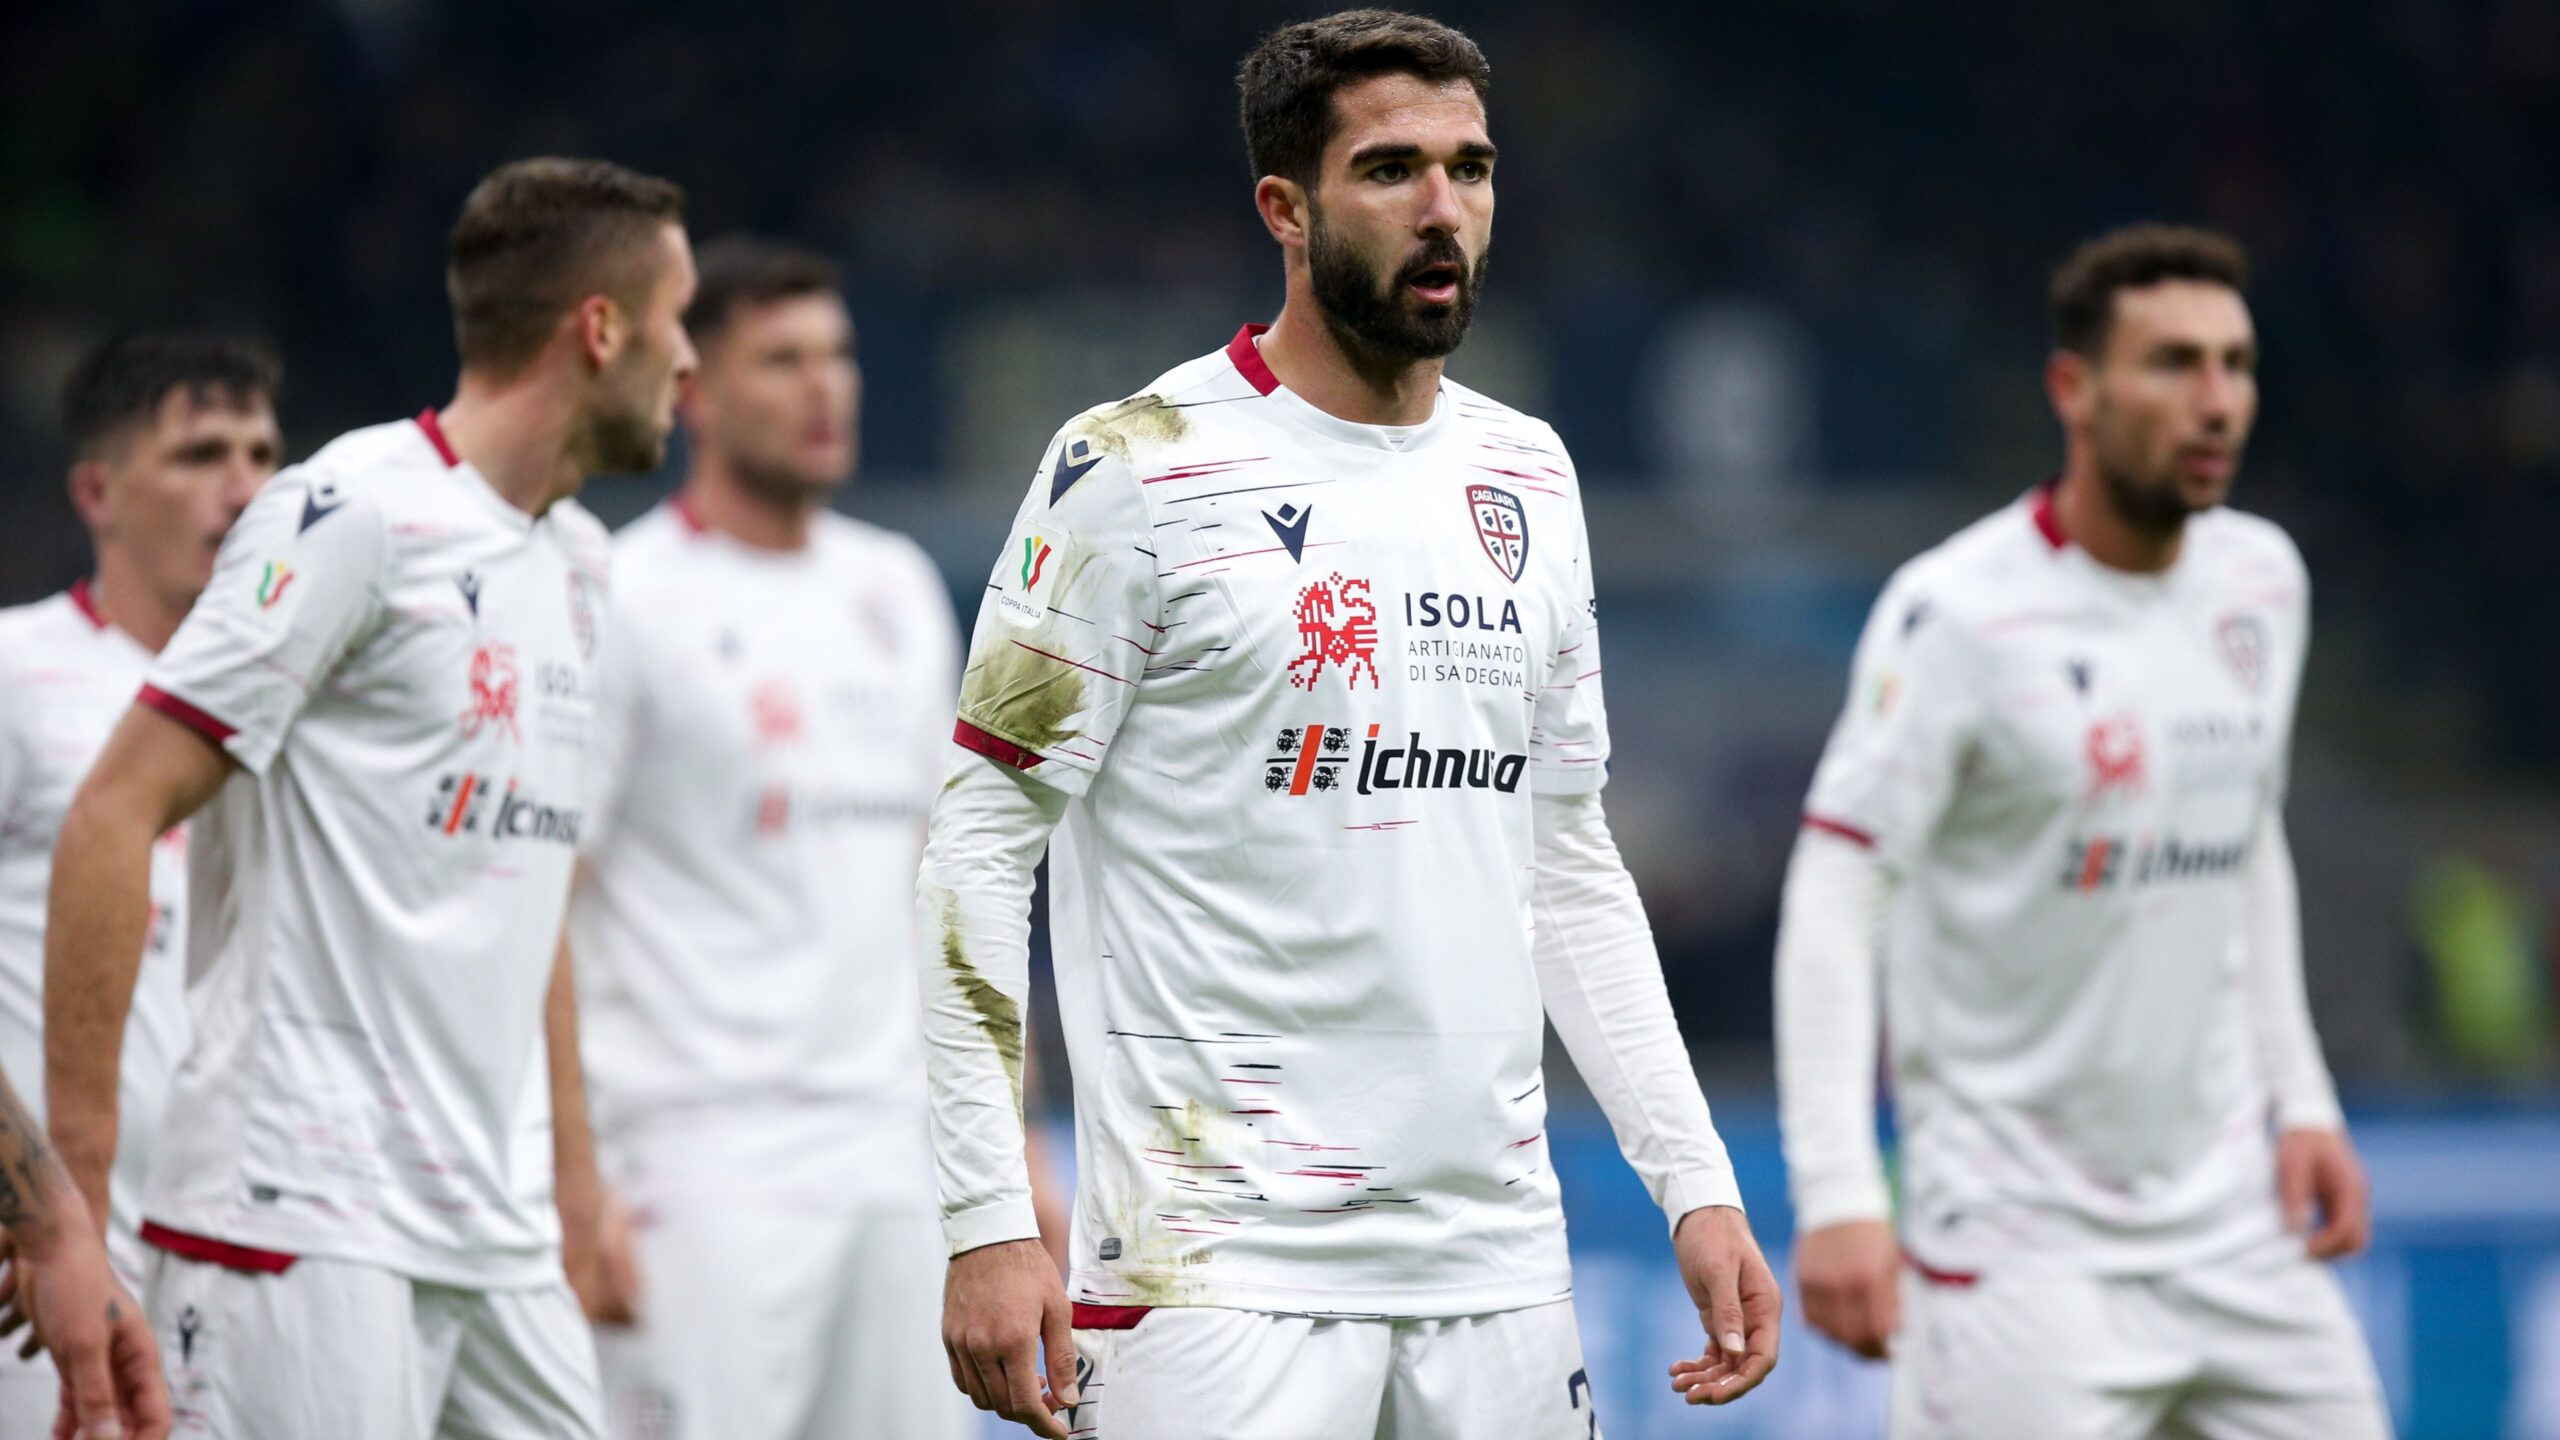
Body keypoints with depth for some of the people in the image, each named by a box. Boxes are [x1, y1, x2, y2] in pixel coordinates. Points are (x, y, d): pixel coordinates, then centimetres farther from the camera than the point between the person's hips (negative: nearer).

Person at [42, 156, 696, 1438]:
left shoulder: (575, 562, 17)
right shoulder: (359, 514, -9)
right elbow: (114, 816, -12)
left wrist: (573, 1171, 22)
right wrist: (74, 1177, -16)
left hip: (495, 1237, 8)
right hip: (305, 1225, -8)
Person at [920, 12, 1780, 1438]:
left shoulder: (1528, 477, 13)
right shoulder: (1144, 469, -6)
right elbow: (979, 847, -7)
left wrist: (1697, 1180, 12)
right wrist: (988, 1221, -14)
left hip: (1499, 1263, 6)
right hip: (1221, 1264, -6)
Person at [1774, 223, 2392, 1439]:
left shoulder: (2262, 583, 8)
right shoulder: (1959, 613, -14)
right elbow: (1836, 893, -17)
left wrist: (2300, 1097, 14)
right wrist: (1835, 1196, -25)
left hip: (2233, 1217, 7)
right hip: (2017, 1236, -7)